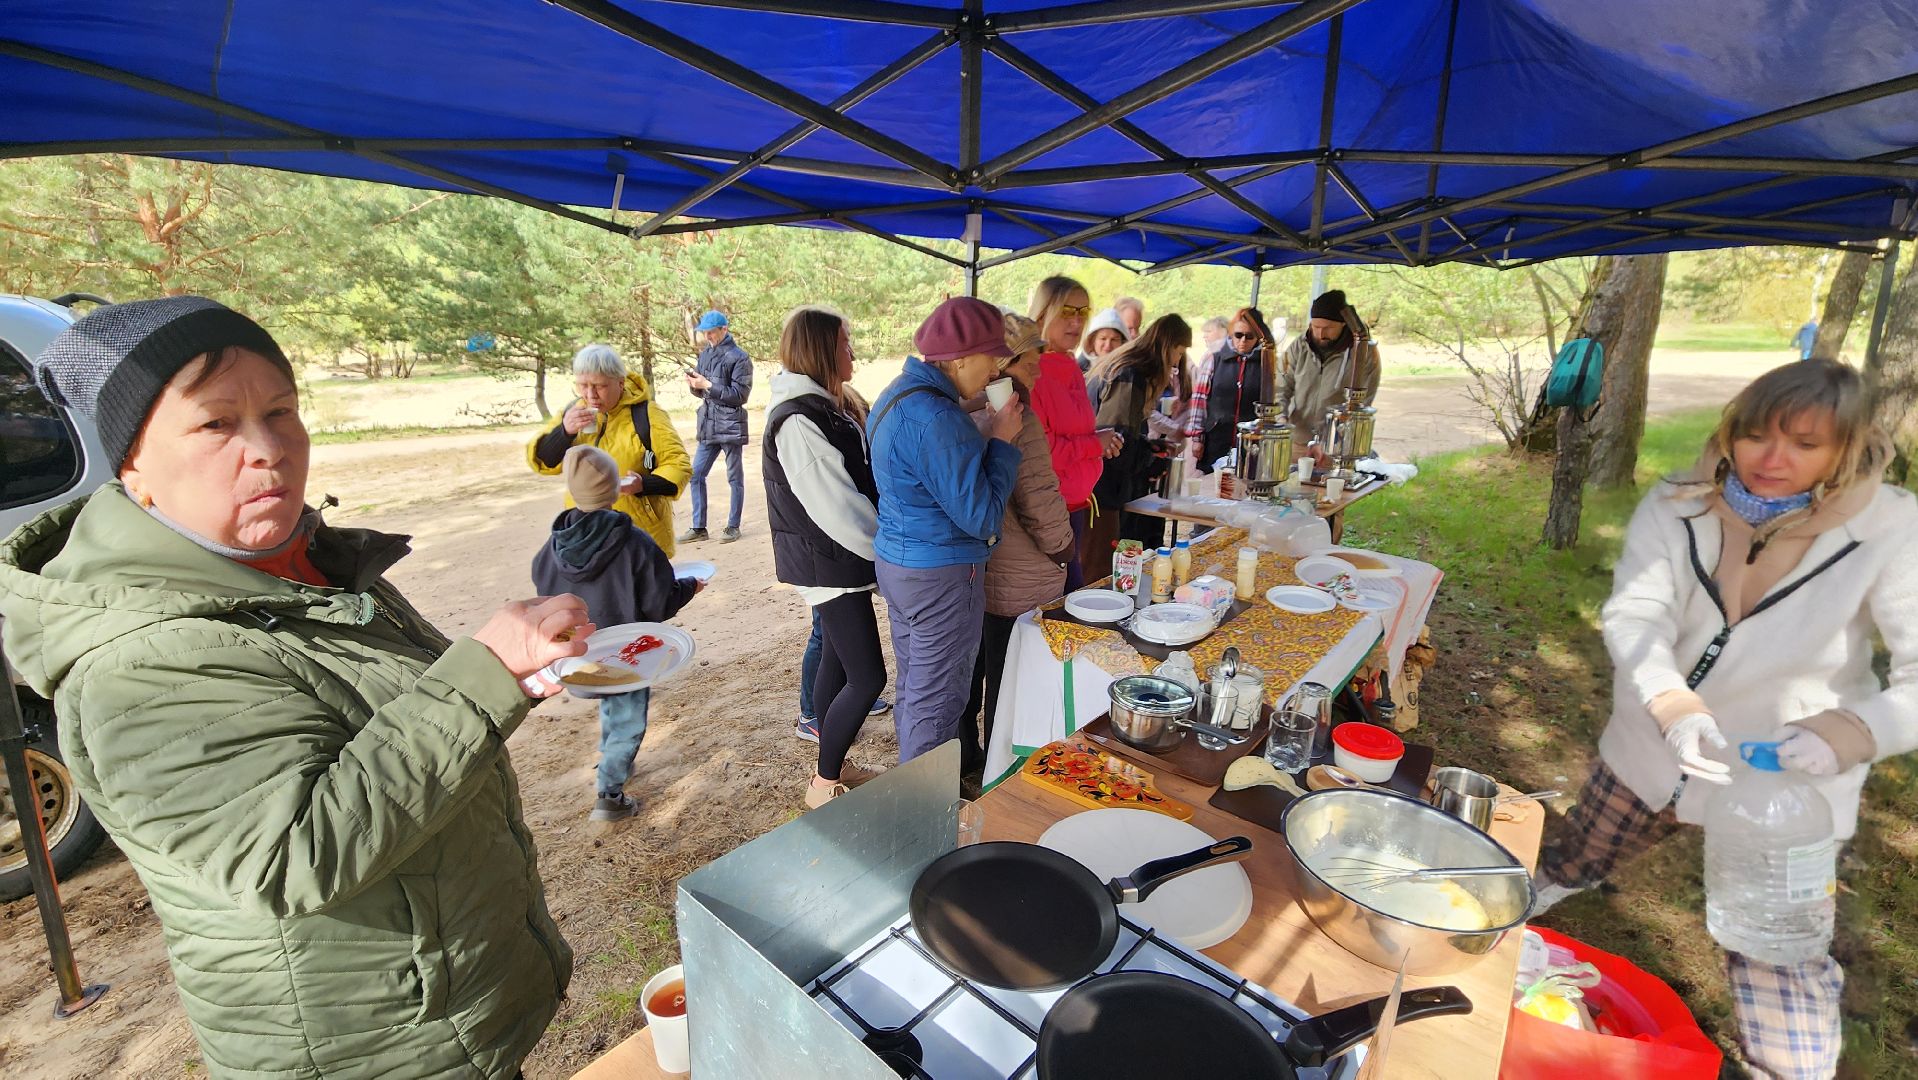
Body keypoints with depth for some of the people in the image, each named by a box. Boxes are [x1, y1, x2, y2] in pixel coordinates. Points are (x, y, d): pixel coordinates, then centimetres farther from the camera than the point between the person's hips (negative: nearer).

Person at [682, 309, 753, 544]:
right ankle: (699, 527, 17)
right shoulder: (705, 354, 12)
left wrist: (708, 385, -17)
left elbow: (739, 395, -13)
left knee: (735, 478, 5)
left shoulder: (739, 357, -8)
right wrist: (695, 384, -5)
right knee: (696, 474, 7)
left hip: (730, 426, -7)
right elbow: (703, 392, 18)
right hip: (708, 425, 7)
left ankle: (733, 526, 16)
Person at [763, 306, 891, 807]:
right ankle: (824, 786, 11)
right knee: (867, 677, -5)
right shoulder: (797, 420, -19)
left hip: (838, 558, 9)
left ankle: (833, 768, 31)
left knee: (837, 663, 16)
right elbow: (835, 506, -22)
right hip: (825, 563, -9)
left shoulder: (830, 408, 12)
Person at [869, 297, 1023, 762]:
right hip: (940, 573, -10)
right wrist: (1001, 442, -13)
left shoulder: (897, 395, 7)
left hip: (896, 561, 10)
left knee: (912, 685, 23)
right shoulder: (937, 418, -26)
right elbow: (980, 516, -23)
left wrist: (984, 439, 8)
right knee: (936, 701, 6)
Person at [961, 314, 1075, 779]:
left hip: (966, 572, 8)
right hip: (1015, 583, -8)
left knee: (967, 672, 22)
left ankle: (965, 757, 40)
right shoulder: (1017, 419, -21)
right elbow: (1041, 505, -21)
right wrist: (1063, 549, -4)